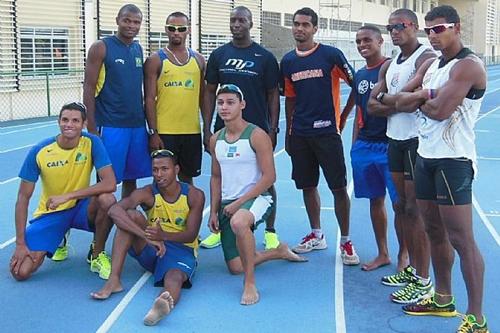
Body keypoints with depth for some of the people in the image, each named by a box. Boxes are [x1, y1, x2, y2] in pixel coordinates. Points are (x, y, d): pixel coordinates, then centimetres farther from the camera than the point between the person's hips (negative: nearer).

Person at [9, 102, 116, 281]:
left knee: (107, 200, -35)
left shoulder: (92, 143, -16)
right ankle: (59, 239, 17)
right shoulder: (39, 151, -15)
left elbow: (110, 184, -26)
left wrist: (67, 196, -30)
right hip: (50, 213, 1)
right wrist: (20, 243, -14)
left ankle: (97, 254, -8)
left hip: (81, 207, 0)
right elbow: (23, 198, -10)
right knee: (21, 271, -15)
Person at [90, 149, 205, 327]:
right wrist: (148, 237, -40)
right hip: (150, 249, 2)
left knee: (174, 277, -38)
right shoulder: (147, 193, -9)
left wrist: (163, 235, -35)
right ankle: (114, 280, -30)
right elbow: (114, 210, -28)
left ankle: (164, 304, -75)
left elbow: (191, 235, -12)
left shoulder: (194, 196, -8)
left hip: (181, 249, -2)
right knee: (131, 215, -24)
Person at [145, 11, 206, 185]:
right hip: (164, 131, -3)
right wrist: (153, 132, -12)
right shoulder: (155, 60, -2)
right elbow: (149, 99, -5)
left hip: (192, 131, 3)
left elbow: (203, 96, 13)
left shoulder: (198, 59, 9)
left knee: (187, 176, 13)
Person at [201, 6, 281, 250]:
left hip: (258, 129, -2)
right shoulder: (219, 55, 5)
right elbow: (210, 92, 7)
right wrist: (206, 128, 1)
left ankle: (270, 232, 18)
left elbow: (273, 95, 1)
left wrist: (273, 129, -6)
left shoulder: (265, 57, -1)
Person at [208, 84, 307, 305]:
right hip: (228, 204, 7)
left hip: (256, 198, -6)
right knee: (235, 267, 4)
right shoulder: (215, 140, 9)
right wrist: (213, 212, 8)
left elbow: (269, 176, -14)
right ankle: (279, 251, 33)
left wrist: (239, 203, -17)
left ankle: (250, 283, -27)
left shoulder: (257, 135, -10)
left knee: (238, 222, -43)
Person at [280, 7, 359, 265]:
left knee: (339, 187, -2)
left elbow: (355, 84, -2)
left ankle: (345, 241, 10)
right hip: (300, 134, 5)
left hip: (327, 131, -4)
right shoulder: (288, 61, 8)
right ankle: (316, 235, 27)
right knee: (307, 185, 12)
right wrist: (288, 133, 14)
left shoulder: (331, 55, -6)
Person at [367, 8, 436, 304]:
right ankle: (412, 268, 26)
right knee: (402, 206, 13)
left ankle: (423, 282, 2)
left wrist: (385, 98, -7)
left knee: (415, 210, -6)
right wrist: (400, 103, -8)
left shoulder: (426, 58, -11)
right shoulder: (389, 66, 16)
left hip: (417, 140, -9)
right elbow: (372, 107, 10)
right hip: (396, 139, 9)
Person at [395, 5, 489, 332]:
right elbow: (401, 101, 9)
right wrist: (426, 94, -10)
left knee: (462, 240, -7)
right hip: (426, 156, 9)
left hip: (453, 160, -9)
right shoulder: (432, 65, 16)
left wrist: (418, 101, -1)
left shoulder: (468, 65, -12)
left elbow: (440, 110, -22)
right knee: (435, 232, 16)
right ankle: (443, 300, 31)